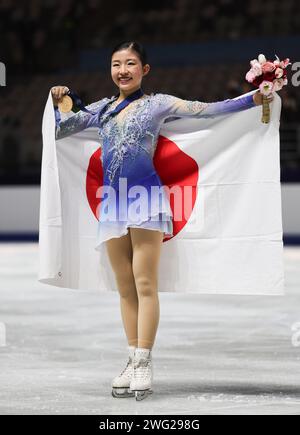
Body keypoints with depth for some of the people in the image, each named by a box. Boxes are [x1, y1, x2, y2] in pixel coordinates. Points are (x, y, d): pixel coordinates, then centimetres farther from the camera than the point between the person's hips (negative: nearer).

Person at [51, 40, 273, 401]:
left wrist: (254, 98, -11)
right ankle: (133, 360, 9)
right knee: (125, 287, 5)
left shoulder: (157, 103, 4)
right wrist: (55, 104, 2)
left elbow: (206, 110, -2)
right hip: (112, 202, 5)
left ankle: (144, 362, -6)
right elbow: (57, 132, 20)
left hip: (146, 198, -4)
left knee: (145, 283, -7)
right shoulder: (101, 109, 16)